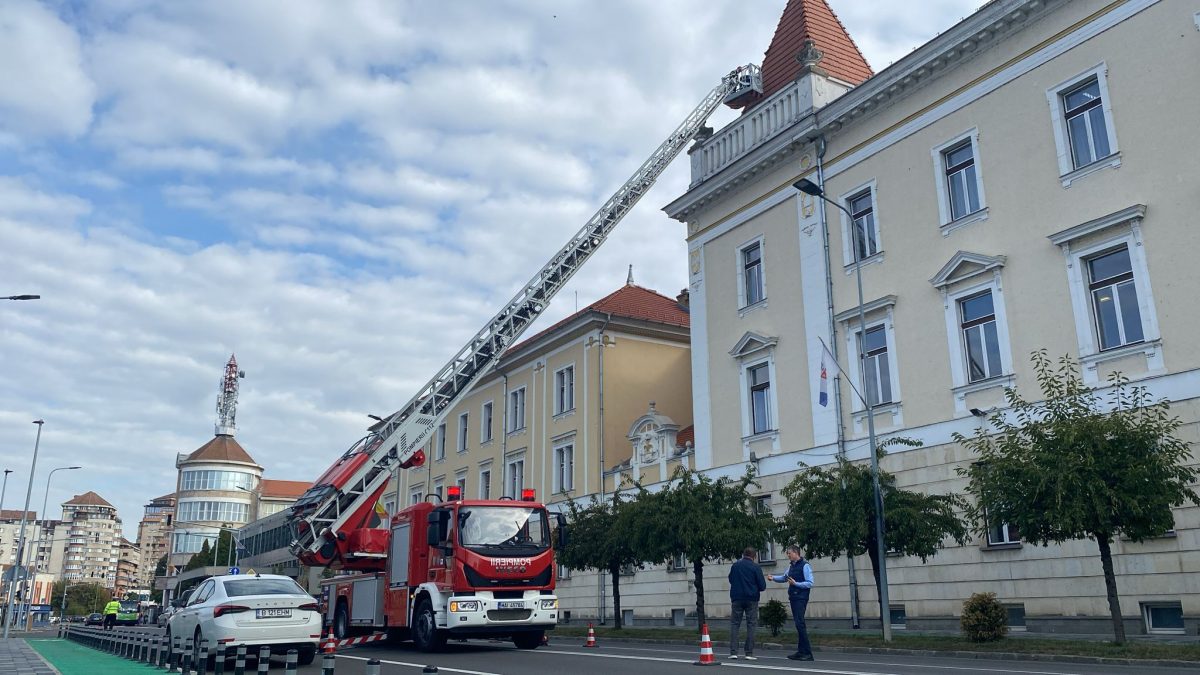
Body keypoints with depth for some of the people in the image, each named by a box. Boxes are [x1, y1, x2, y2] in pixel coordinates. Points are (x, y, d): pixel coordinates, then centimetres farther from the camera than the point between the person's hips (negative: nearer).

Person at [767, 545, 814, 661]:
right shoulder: (791, 566, 16)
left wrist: (796, 583, -21)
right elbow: (784, 577, 27)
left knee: (800, 623, -14)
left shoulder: (805, 566, -8)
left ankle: (807, 653, -11)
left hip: (801, 598, -8)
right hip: (793, 598, 8)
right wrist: (773, 578, 11)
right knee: (798, 624, 10)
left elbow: (810, 583, -13)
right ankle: (801, 652, 15)